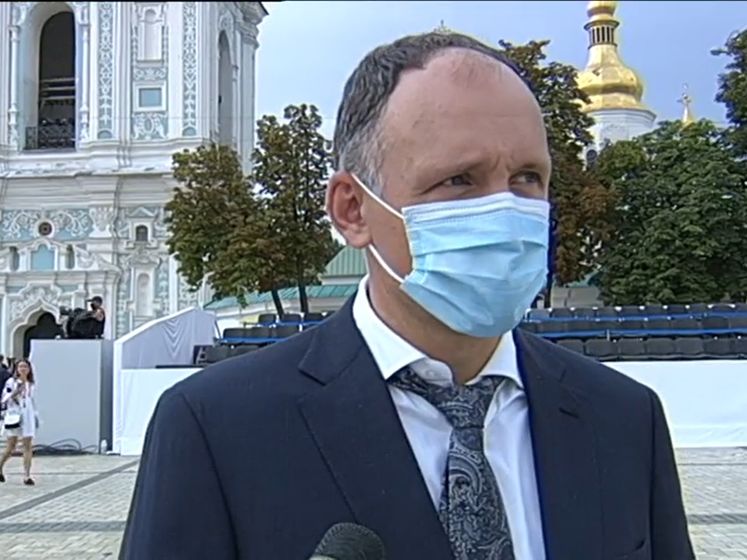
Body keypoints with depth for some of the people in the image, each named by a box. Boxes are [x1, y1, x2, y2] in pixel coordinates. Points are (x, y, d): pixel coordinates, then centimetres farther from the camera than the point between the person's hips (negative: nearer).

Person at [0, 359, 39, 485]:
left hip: (28, 417, 3)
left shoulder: (32, 384, 11)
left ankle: (27, 476, -3)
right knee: (11, 446, 2)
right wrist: (14, 393, -19)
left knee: (28, 447, -3)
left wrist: (36, 417, 18)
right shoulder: (11, 382, 0)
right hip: (14, 416, -3)